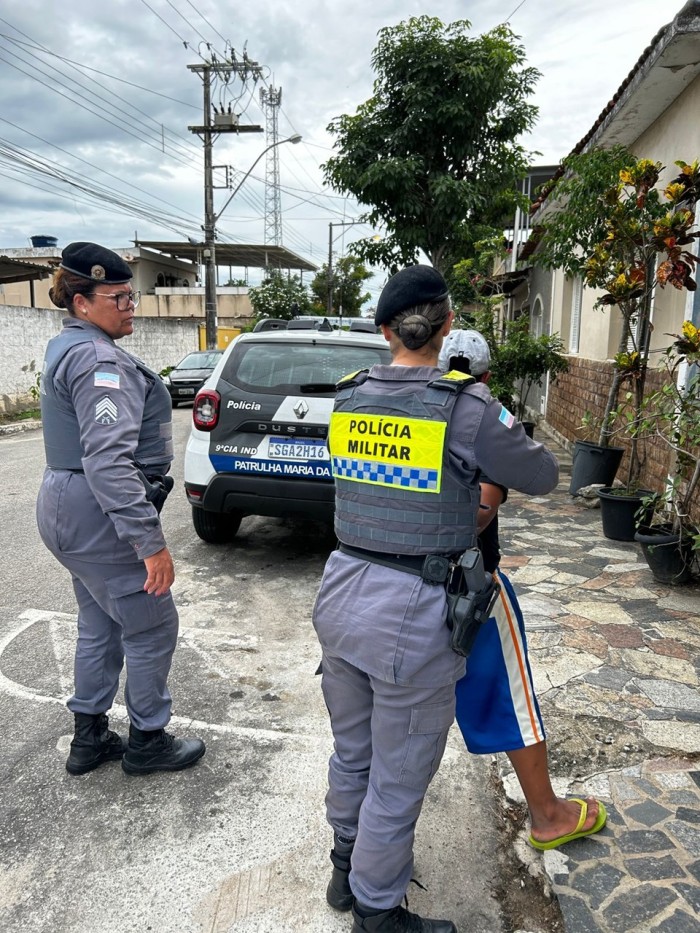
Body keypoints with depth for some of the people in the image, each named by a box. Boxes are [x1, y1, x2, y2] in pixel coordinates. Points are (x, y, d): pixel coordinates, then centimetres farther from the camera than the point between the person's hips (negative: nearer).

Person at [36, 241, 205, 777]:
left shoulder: (68, 348, 15)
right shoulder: (100, 359, -19)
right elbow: (108, 459, -29)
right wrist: (150, 541, -30)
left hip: (72, 509, 10)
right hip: (100, 516, -10)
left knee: (100, 627, 20)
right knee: (153, 628, 4)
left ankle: (90, 738, 33)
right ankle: (148, 742, 21)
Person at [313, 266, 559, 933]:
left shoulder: (349, 398, 1)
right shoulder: (468, 408, -15)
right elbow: (542, 477, -1)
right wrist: (509, 432, 18)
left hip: (341, 594, 7)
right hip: (411, 613, -6)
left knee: (352, 753, 26)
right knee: (398, 780, 14)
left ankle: (348, 869, 49)